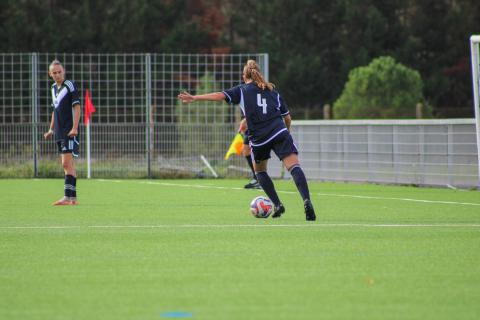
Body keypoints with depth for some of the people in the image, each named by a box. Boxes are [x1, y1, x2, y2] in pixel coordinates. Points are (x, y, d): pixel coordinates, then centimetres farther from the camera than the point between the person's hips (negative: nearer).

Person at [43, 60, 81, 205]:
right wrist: (51, 129, 23)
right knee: (68, 165, 9)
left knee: (67, 163, -14)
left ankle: (67, 197, -19)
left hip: (69, 132, -8)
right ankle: (73, 198, 13)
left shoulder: (70, 86, -8)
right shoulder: (54, 88, 15)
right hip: (59, 132, 8)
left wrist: (74, 128, -21)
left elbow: (76, 108, -12)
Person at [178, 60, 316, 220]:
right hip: (279, 133, 1)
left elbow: (220, 95, -2)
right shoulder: (273, 92, 22)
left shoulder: (242, 90, 13)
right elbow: (287, 118, 23)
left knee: (259, 170, 24)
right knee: (294, 167, -11)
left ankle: (277, 205, 14)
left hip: (258, 139, -1)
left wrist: (194, 98, -4)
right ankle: (307, 200, -34)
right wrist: (286, 130, 43)